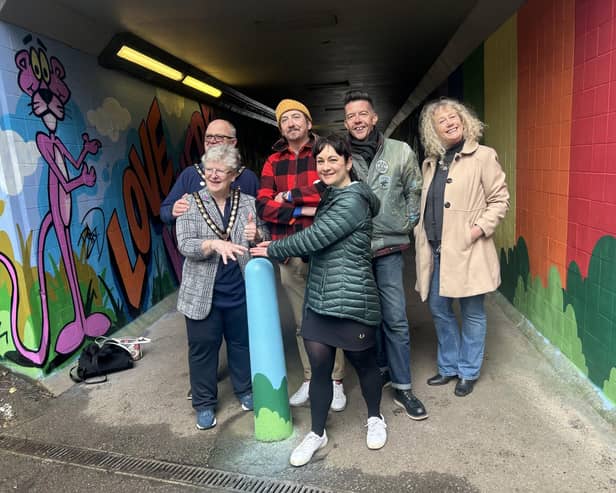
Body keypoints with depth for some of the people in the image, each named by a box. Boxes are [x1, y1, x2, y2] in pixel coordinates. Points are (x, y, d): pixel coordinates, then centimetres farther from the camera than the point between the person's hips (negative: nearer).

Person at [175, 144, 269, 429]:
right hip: (203, 292, -2)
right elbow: (185, 245, -13)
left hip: (240, 290, 2)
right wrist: (214, 244, -32)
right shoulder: (191, 203, -3)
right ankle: (204, 404, 28)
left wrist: (257, 234, -16)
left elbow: (266, 238, 8)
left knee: (242, 342, 17)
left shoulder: (248, 203, 2)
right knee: (203, 347, 10)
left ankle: (245, 391, 40)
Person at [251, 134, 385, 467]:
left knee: (363, 362, 13)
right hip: (319, 299, 7)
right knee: (319, 367, 9)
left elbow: (313, 238, -18)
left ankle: (375, 419, 38)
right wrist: (281, 249, 4)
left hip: (351, 299, -7)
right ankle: (317, 433, 26)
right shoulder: (330, 197, 15)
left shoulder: (353, 200, -14)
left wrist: (271, 249, -6)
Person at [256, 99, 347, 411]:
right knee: (302, 321, 14)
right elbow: (263, 206, -2)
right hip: (289, 253, 4)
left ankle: (335, 381, 23)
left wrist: (290, 196, -10)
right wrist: (304, 210, -13)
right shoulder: (274, 161, 10)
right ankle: (310, 379, 29)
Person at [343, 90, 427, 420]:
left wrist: (405, 225, 5)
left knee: (395, 319, 0)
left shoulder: (401, 152, 0)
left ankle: (402, 387, 14)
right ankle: (381, 368, 33)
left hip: (388, 248, -1)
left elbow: (415, 192, 9)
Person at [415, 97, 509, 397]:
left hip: (467, 250, -6)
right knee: (438, 309, 13)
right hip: (435, 251, 6)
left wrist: (480, 227, -16)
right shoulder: (431, 162, 13)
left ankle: (468, 372, 25)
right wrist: (421, 233, 9)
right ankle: (449, 367, 32)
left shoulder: (483, 156, -5)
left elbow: (500, 200, -5)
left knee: (472, 313, 7)